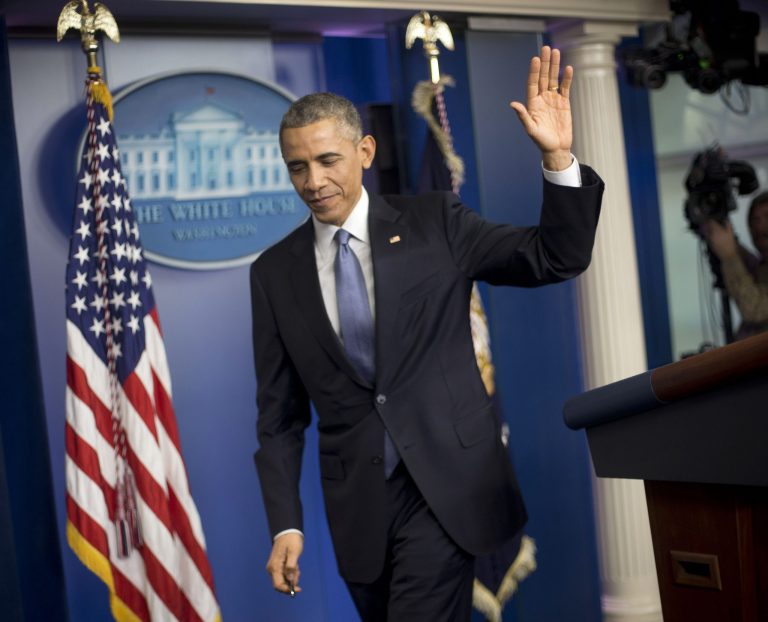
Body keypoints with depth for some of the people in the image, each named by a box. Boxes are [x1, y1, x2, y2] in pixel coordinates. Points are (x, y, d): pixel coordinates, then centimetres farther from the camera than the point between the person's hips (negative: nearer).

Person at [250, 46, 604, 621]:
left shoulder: (435, 222, -1)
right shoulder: (274, 272, 4)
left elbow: (558, 258, -3)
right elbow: (280, 414, 6)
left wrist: (557, 156, -18)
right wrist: (286, 525, 0)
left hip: (446, 487, -3)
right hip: (358, 505, 3)